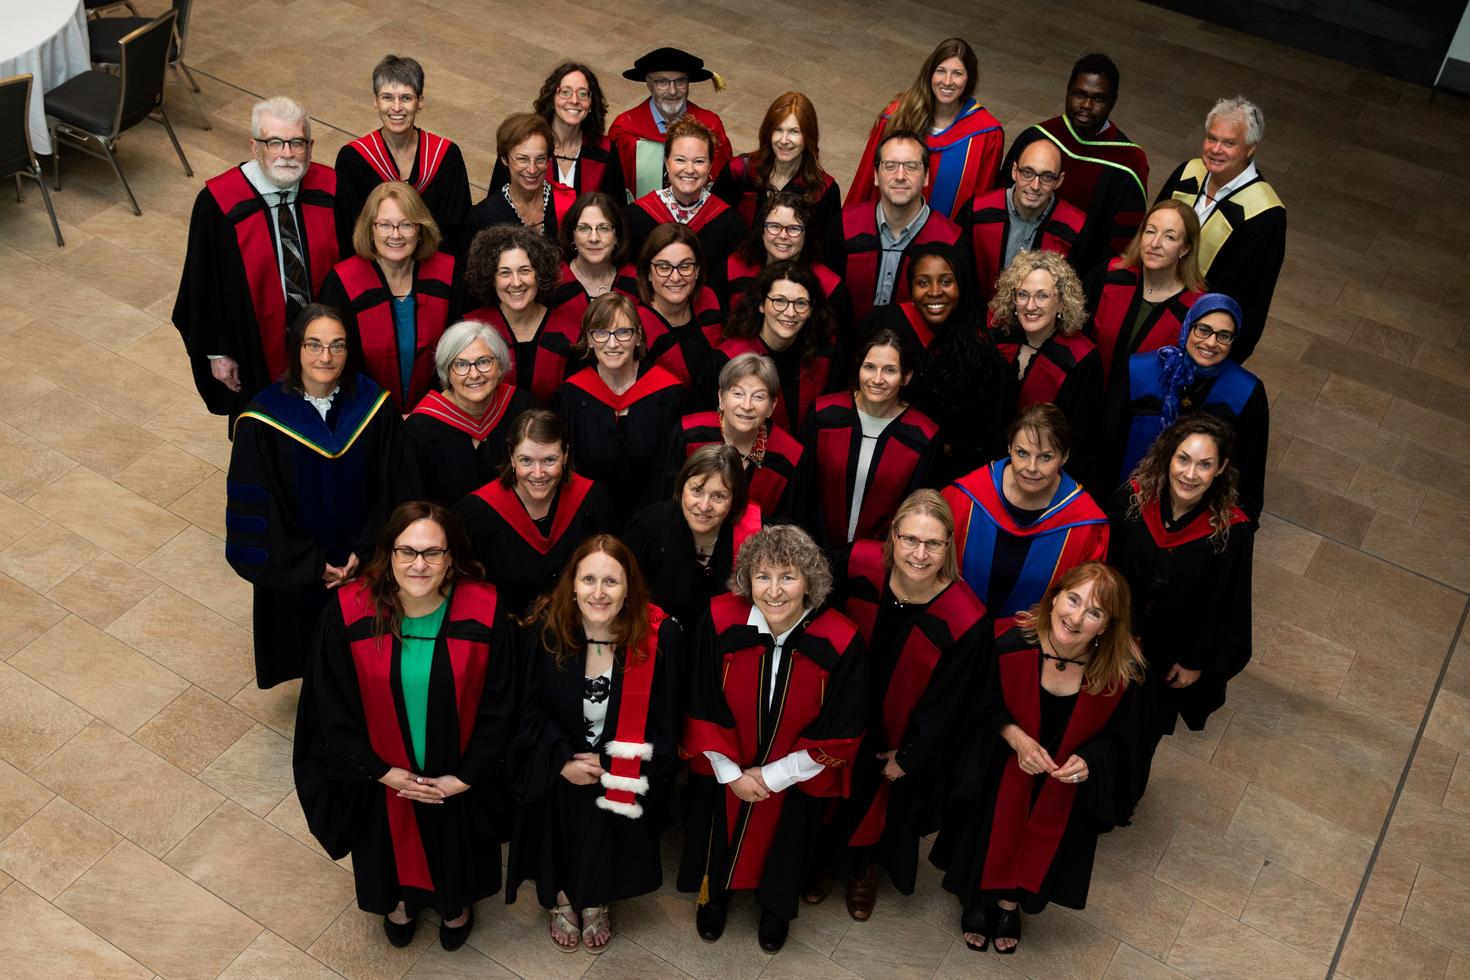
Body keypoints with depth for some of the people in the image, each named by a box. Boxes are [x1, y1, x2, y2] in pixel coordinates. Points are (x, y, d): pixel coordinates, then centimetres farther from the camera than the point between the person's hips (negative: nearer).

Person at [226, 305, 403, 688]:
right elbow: (255, 508, -14)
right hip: (298, 573, -1)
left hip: (364, 565, 2)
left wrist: (364, 553, -13)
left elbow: (391, 490, -6)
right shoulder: (263, 419, -19)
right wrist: (313, 566, -16)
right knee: (311, 654, 18)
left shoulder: (373, 406, -13)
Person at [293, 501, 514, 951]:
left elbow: (498, 707, -14)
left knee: (456, 843, 27)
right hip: (381, 775, 0)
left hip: (459, 776, 0)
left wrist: (466, 777, -13)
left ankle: (456, 902, 60)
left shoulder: (484, 613, -26)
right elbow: (333, 709, -13)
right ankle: (401, 898, 62)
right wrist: (382, 772, -14)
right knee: (392, 840, 28)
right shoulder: (348, 613, -25)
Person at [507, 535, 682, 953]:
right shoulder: (545, 627, -18)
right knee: (558, 827, 6)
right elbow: (531, 707, -6)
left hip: (622, 774, 0)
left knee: (609, 833, 2)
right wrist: (563, 761, -14)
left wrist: (609, 763, -12)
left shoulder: (659, 636, -20)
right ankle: (561, 899, 40)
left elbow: (662, 718, -9)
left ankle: (596, 903, 36)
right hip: (554, 770, 1)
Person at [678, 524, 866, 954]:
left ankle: (775, 908, 58)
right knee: (720, 831, 27)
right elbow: (703, 709, -13)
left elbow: (840, 733, -17)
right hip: (724, 770, 1)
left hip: (796, 777, 0)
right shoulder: (721, 621, -27)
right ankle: (714, 894, 60)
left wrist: (771, 777, -14)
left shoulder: (840, 641, -29)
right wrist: (730, 773, -13)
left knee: (784, 839, 26)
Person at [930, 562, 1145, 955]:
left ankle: (1010, 903, 60)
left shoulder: (1121, 672, -29)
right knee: (991, 837, 23)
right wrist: (1017, 738, -26)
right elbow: (985, 704, -11)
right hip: (1004, 769, -1)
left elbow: (1116, 737, -10)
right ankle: (976, 901, 57)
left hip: (1067, 785, 1)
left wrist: (1087, 761, -27)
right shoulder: (1012, 643, -31)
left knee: (1042, 846, 26)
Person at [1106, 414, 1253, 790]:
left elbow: (1224, 604, -15)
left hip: (1168, 655, -1)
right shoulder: (1132, 497, -25)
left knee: (1144, 731, 28)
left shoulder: (1233, 530, -31)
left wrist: (1196, 662, -6)